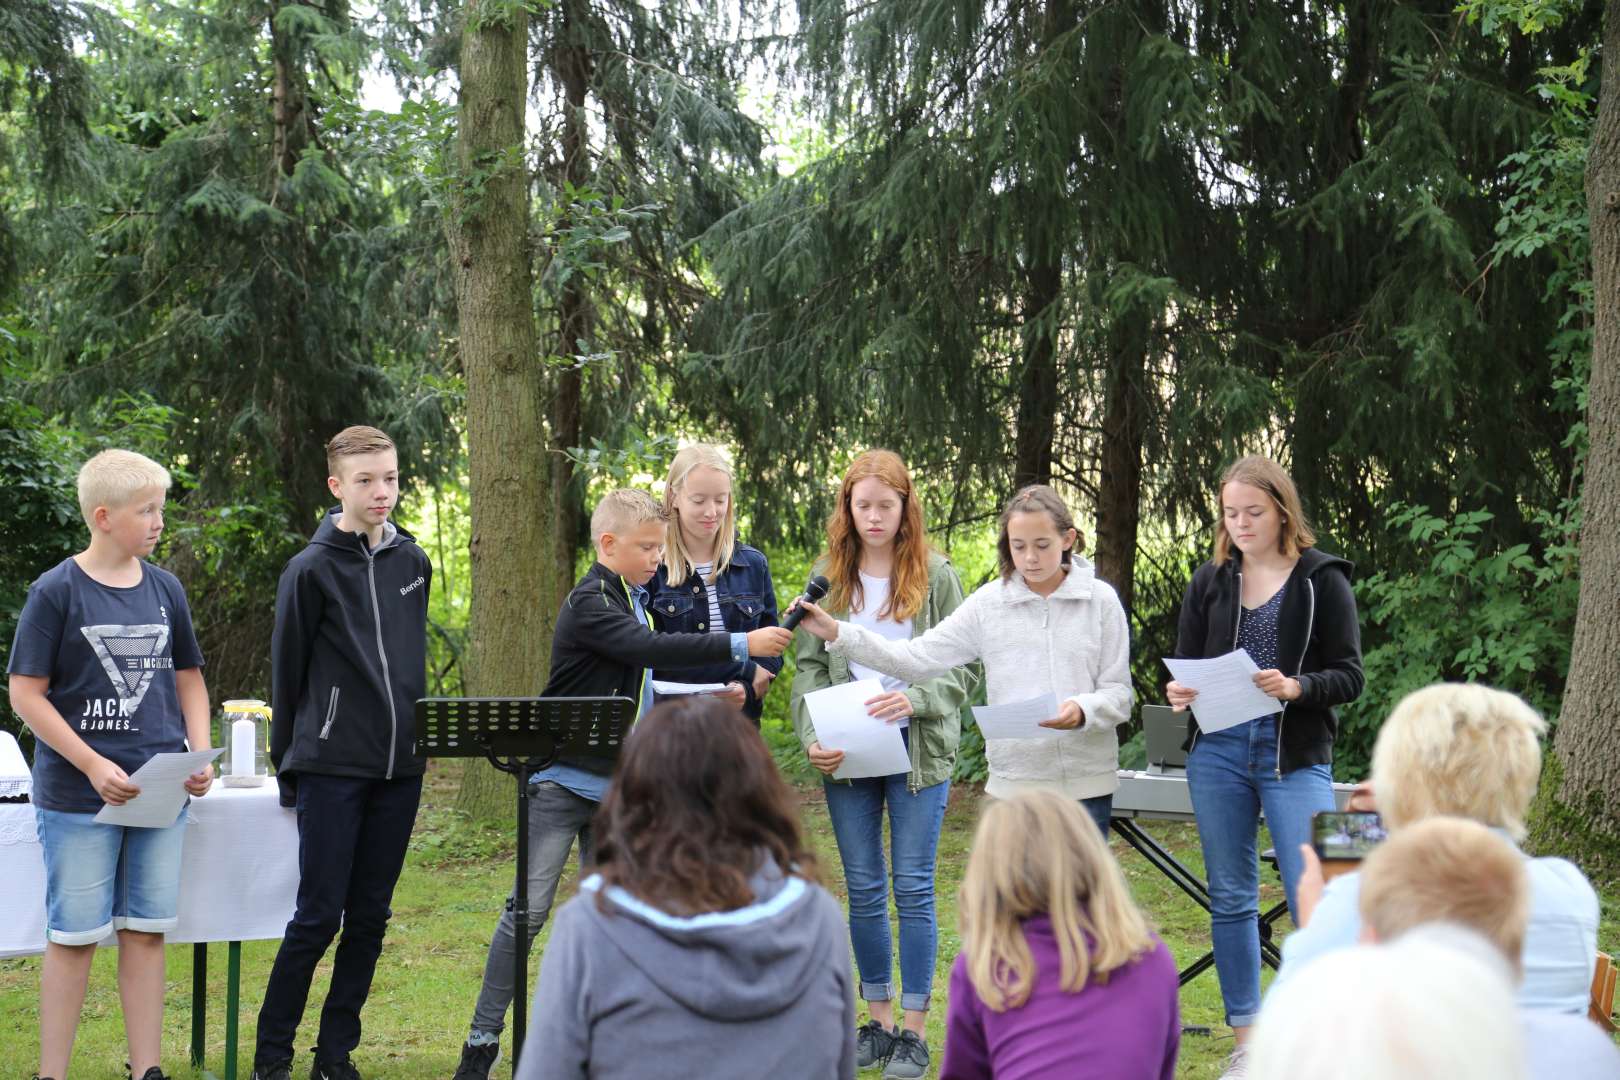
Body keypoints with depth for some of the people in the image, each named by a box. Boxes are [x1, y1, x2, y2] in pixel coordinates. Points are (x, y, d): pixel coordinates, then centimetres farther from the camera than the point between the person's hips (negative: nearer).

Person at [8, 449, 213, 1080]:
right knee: (74, 936, 0)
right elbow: (26, 695, -8)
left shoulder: (165, 589, 8)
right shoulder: (56, 592, -6)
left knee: (147, 932, 7)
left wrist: (200, 755, 2)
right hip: (77, 798, -4)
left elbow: (188, 678, 17)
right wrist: (93, 765, -15)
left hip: (162, 793, 4)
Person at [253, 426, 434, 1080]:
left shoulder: (413, 562, 9)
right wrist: (286, 765, 1)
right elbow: (287, 673, -2)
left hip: (400, 767, 5)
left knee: (370, 917, 8)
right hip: (332, 767, -5)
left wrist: (416, 736, 15)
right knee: (319, 916, -4)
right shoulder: (312, 570, -7)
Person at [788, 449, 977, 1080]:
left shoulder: (936, 577, -1)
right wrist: (811, 737, -10)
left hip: (918, 752, -3)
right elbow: (808, 667, 4)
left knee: (914, 887, -2)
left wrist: (913, 700, -21)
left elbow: (962, 670, -3)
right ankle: (879, 1022, 19)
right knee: (863, 890, 8)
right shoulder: (829, 576, 6)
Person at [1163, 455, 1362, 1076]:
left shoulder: (1322, 580, -1)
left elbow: (1349, 678, -3)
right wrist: (1181, 693, -11)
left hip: (1296, 757, -4)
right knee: (1230, 900, 9)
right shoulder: (1210, 582, 9)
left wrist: (1295, 687, -22)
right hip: (1219, 752, 4)